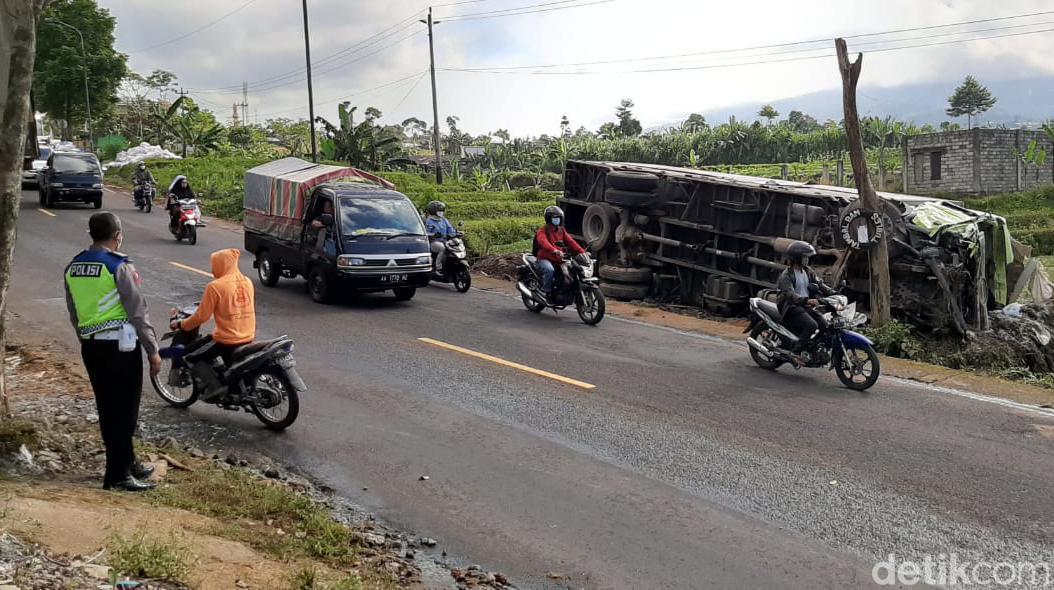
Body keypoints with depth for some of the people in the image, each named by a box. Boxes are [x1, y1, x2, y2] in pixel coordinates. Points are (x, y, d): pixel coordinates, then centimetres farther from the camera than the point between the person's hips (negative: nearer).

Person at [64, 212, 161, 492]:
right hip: (120, 346, -7)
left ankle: (126, 463, 28)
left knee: (107, 408, 15)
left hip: (90, 346, 8)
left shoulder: (73, 268, 8)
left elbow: (74, 314, 15)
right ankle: (117, 474, 1)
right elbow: (137, 313, -14)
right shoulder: (119, 267, -14)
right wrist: (153, 351, -8)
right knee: (124, 409, -1)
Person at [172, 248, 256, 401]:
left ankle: (213, 385, -5)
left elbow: (202, 316, -12)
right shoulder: (247, 282, 5)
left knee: (190, 355, 10)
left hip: (227, 339, -7)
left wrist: (181, 325, 3)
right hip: (248, 337, 7)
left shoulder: (215, 286, -14)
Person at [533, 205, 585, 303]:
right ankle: (546, 292, -22)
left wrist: (582, 251, -11)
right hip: (544, 258, -6)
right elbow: (543, 242, -27)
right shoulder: (542, 231, -6)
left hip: (559, 260, 6)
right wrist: (554, 251, -46)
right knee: (550, 270, -36)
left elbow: (570, 242, 5)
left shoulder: (561, 230, 16)